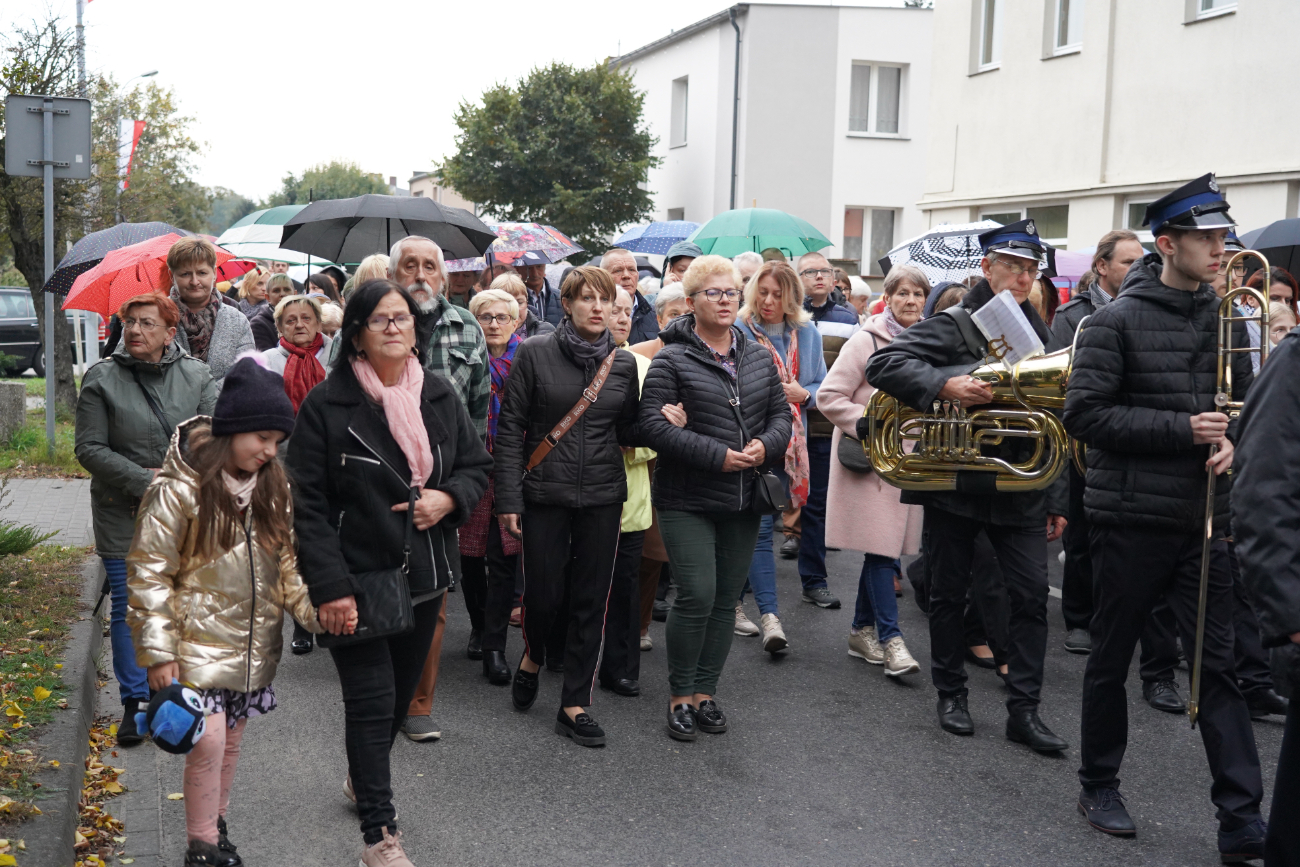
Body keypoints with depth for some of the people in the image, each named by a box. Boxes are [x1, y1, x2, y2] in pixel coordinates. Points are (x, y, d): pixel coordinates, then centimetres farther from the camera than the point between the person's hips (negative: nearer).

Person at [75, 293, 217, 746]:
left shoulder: (196, 375, 2)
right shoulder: (101, 378, -3)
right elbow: (89, 448, -6)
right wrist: (144, 480, -15)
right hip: (123, 516, -1)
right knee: (129, 608, 3)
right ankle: (135, 702, 14)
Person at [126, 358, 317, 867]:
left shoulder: (272, 486, 2)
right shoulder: (180, 490, -16)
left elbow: (288, 563, 10)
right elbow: (148, 575, -12)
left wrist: (316, 611, -5)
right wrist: (158, 652, -14)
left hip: (252, 646, 6)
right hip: (200, 642, -5)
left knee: (231, 741, 16)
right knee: (208, 740, -9)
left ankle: (214, 822, 35)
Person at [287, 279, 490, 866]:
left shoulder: (440, 397, 5)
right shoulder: (326, 406, -10)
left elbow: (477, 465, 14)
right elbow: (308, 503, -12)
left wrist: (448, 497, -9)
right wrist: (329, 586, -18)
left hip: (425, 576, 6)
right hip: (358, 580, -5)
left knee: (402, 691, 19)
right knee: (371, 702, -5)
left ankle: (362, 779, 45)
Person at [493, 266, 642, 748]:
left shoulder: (623, 363, 5)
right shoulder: (534, 354, -4)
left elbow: (627, 431, 12)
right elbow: (510, 428, -3)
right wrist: (508, 497, -8)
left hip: (603, 495, 3)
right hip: (545, 492, -2)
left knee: (591, 599, 5)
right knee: (543, 591, 2)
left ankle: (575, 705, 17)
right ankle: (533, 656, 37)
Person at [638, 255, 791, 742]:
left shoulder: (758, 358, 11)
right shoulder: (672, 360, -6)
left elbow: (781, 413, 13)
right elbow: (653, 424, -15)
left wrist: (766, 445, -10)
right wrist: (717, 456, -19)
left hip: (743, 501, 5)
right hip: (687, 500, -5)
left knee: (726, 599, 9)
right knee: (697, 595, -11)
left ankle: (706, 692, 22)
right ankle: (680, 696, 7)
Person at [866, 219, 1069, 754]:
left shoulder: (1039, 332, 11)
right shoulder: (953, 325, -6)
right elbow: (883, 364, -18)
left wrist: (1055, 499, 13)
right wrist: (946, 384, -32)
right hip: (954, 483, -4)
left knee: (1032, 594, -1)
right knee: (949, 594, 8)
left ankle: (1023, 710, 7)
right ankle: (951, 694, 26)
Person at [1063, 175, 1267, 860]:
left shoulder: (1223, 318, 9)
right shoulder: (1117, 321, -7)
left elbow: (1243, 404, 17)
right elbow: (1084, 413, -15)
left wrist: (1231, 440, -6)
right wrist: (1183, 428, -19)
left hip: (1204, 521, 4)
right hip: (1133, 517, -4)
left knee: (1218, 663, 2)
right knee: (1111, 658, 10)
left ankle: (1242, 818, 6)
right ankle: (1098, 785, 27)